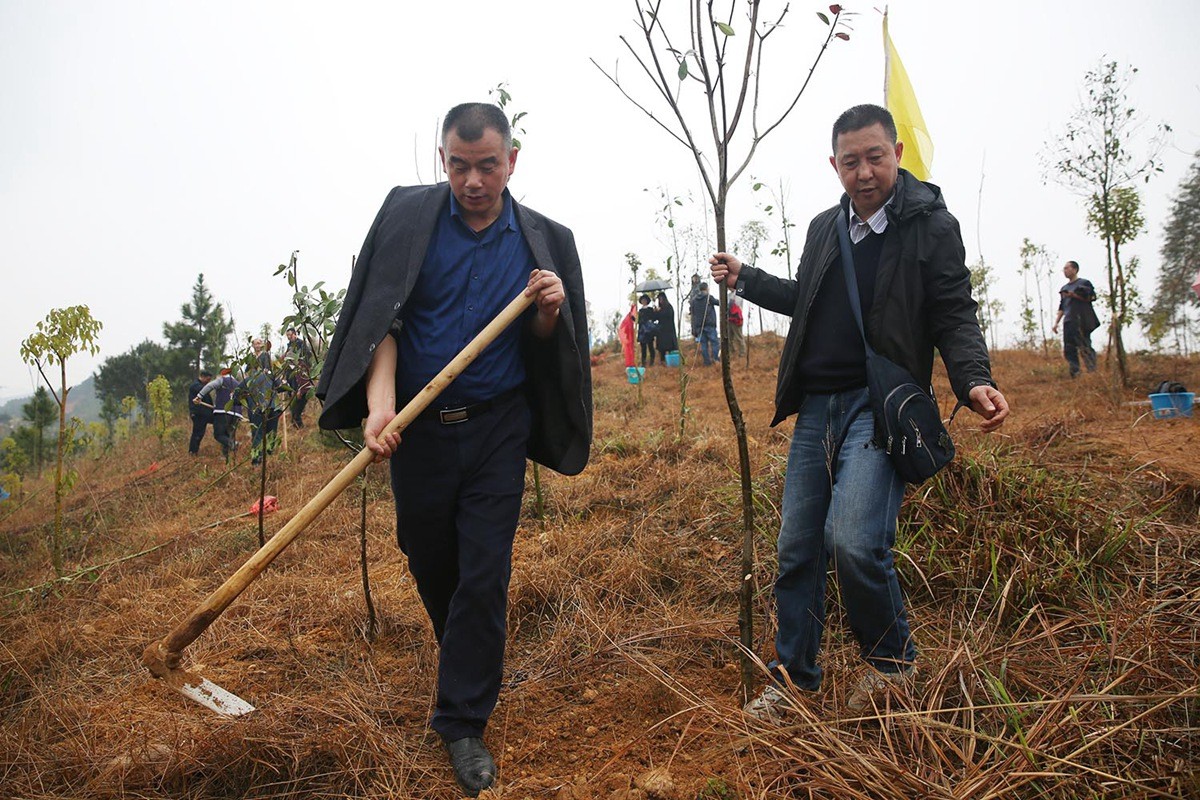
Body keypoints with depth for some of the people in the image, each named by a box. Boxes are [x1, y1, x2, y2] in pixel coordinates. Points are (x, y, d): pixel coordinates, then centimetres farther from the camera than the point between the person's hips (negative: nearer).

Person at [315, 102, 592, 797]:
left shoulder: (545, 241, 1)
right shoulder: (407, 216, -1)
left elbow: (548, 349, 8)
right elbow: (380, 317, -6)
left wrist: (548, 313, -15)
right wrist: (380, 401, -21)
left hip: (497, 432, -1)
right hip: (416, 428, 1)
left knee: (483, 577, -2)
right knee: (431, 565, 15)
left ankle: (464, 721, 13)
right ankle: (472, 666, 44)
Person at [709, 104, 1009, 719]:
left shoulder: (932, 225, -2)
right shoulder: (823, 228, 15)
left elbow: (954, 316, -4)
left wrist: (974, 380, -21)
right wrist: (745, 279, 22)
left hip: (880, 407, -6)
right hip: (816, 407, 6)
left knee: (853, 542, -21)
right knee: (797, 549, 7)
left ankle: (891, 662, 7)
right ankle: (791, 678, 23)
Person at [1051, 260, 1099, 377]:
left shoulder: (1084, 283, 5)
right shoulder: (1064, 288, 24)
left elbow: (1091, 297, -8)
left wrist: (1074, 295, -13)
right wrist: (1056, 323, 15)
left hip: (1081, 322, -7)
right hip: (1068, 323, 7)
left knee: (1085, 348, -11)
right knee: (1068, 350, 0)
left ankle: (1093, 373, -12)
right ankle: (1075, 375, 0)